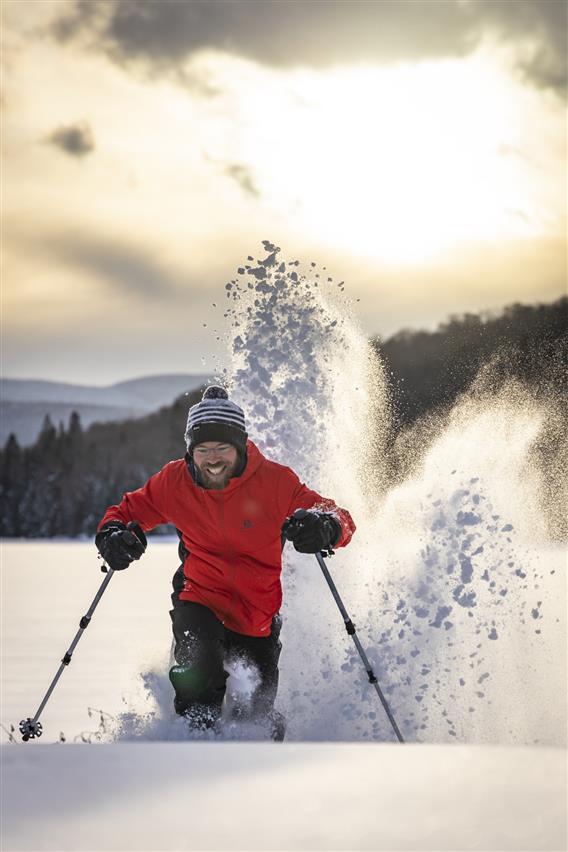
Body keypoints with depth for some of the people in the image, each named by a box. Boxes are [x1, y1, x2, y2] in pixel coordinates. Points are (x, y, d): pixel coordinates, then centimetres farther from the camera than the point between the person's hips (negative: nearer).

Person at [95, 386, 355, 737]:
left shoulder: (274, 481, -15)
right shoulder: (174, 481, -9)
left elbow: (342, 521, -17)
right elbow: (128, 511, 6)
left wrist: (323, 528, -41)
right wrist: (113, 535, -18)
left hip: (258, 613, 1)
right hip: (200, 600, -1)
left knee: (258, 712, 14)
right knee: (199, 676, -33)